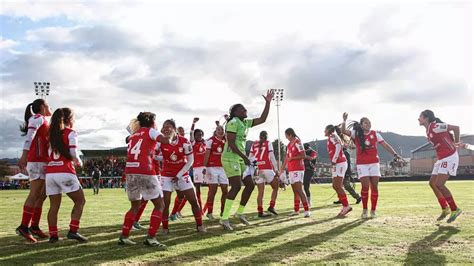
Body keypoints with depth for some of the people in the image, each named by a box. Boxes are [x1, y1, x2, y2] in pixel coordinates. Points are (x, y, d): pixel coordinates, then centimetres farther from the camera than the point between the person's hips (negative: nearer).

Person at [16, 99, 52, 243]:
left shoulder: (43, 121, 24)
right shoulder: (38, 118, -3)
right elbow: (29, 136, -17)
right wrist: (24, 156, -27)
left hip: (43, 162, 9)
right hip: (37, 161, -9)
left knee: (41, 195, 7)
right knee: (34, 195, -12)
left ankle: (34, 227, 11)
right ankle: (23, 227, -12)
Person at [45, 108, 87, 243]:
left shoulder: (53, 133, 16)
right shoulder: (71, 132, -1)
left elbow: (49, 153, 11)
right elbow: (73, 154, -11)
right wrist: (79, 162, 8)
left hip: (50, 172, 6)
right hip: (65, 172, -6)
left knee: (54, 206, 10)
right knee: (80, 201, 6)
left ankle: (53, 235, 6)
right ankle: (73, 231, -5)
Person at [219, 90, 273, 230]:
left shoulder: (245, 123, 14)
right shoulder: (233, 123, -12)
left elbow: (262, 119, 17)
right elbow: (231, 143, -18)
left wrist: (268, 102, 12)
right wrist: (244, 156, -20)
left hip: (240, 159, 10)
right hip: (231, 158, -10)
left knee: (250, 185, 9)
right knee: (236, 186, -16)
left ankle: (240, 212, 20)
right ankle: (224, 218, -15)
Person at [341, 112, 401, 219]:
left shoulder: (375, 134, 4)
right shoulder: (356, 134, -1)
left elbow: (385, 145, 3)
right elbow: (343, 131, -15)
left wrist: (395, 154, -6)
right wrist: (344, 121, -28)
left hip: (374, 163, 3)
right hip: (362, 164, -2)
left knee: (374, 186, 2)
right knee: (365, 186, -11)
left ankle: (373, 210, 15)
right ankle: (365, 210, 7)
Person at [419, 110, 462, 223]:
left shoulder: (435, 127, -16)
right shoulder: (428, 130, 12)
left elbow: (455, 128, -13)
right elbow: (444, 136, 21)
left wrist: (456, 142, -3)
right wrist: (453, 143, 11)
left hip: (449, 157, -10)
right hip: (442, 158, 10)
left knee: (439, 184, -15)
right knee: (432, 183, 10)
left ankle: (455, 209, -2)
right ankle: (445, 209, 19)